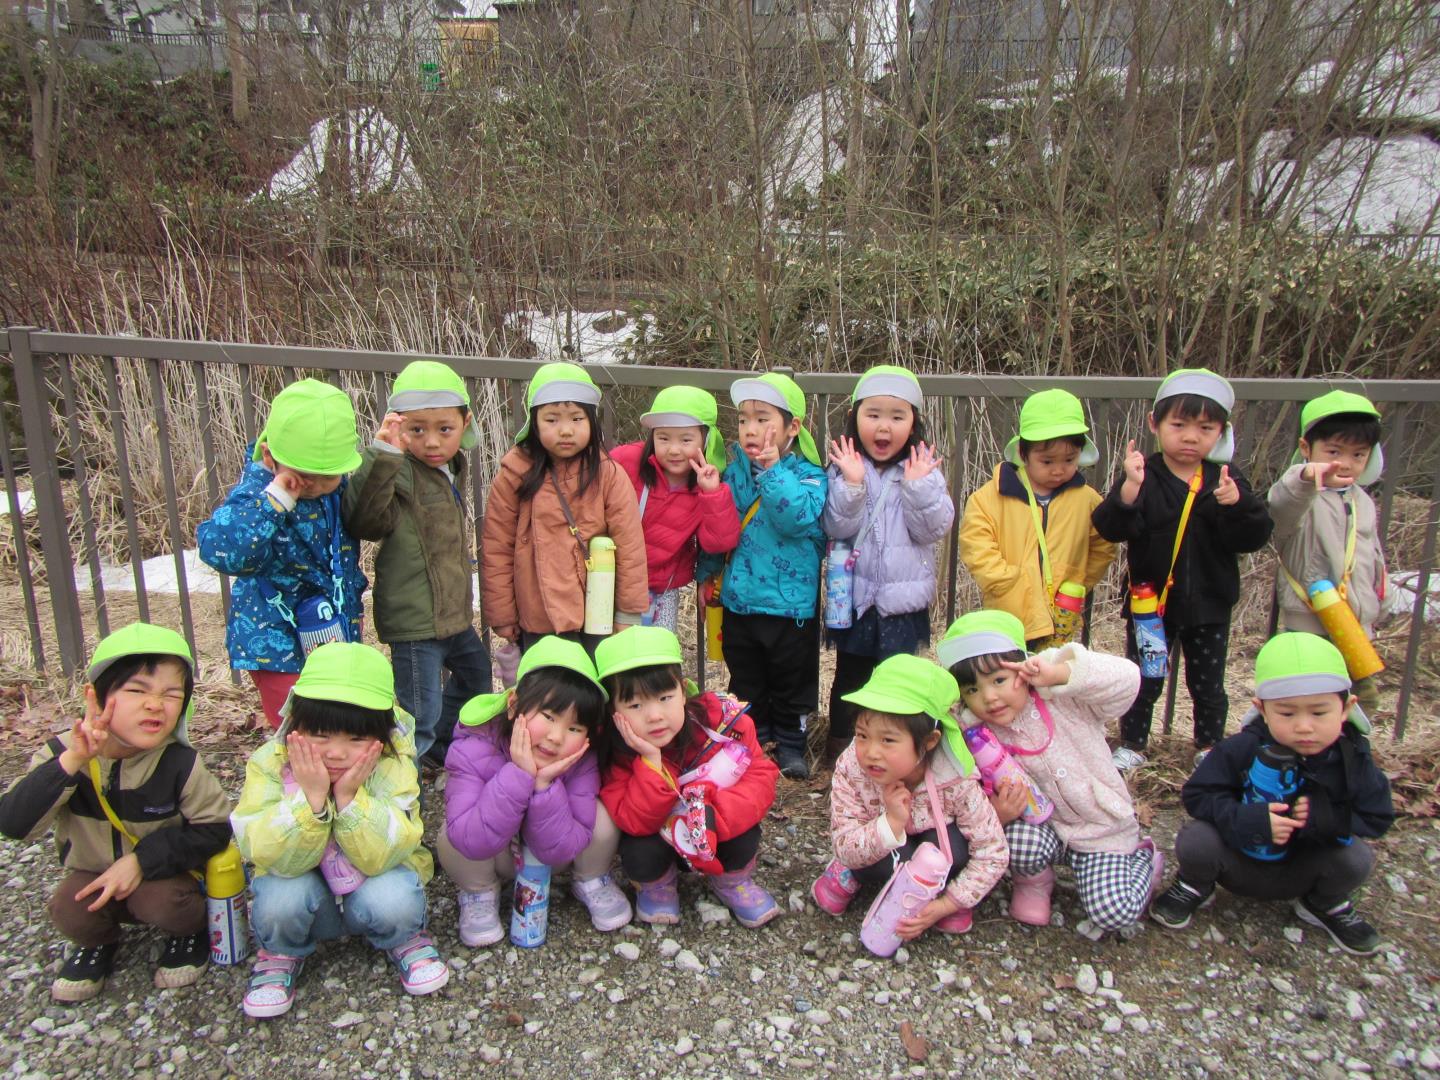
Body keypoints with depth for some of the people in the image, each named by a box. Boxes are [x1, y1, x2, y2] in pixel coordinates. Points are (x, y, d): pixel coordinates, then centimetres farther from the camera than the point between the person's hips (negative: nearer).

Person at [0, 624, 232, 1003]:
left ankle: (188, 931, 6)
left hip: (162, 874, -2)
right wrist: (70, 764, -42)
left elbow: (215, 827, -15)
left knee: (164, 904, -31)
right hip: (93, 875, 2)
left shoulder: (179, 763, -21)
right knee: (68, 911, -26)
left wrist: (142, 859, -23)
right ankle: (99, 942, 10)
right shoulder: (62, 753, -18)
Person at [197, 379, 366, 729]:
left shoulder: (337, 489, -3)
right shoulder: (255, 495, -24)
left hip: (337, 634, 7)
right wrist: (276, 500, -43)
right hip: (279, 645, -7)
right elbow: (221, 551, -41)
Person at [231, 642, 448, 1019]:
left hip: (372, 885, -1)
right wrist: (311, 797, -40)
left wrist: (350, 797, -39)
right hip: (307, 894, 1)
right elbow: (275, 858, -27)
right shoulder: (270, 764, -19)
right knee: (281, 895, -31)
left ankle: (404, 940, 5)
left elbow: (383, 857, -28)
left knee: (392, 899, -32)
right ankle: (281, 954, 5)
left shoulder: (393, 768, -21)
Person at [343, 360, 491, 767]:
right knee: (419, 717, -6)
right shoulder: (399, 472, -19)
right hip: (415, 622, -10)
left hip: (453, 612, 10)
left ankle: (440, 745, 49)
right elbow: (367, 520, -39)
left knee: (476, 673, 29)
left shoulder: (451, 468, 9)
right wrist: (382, 455, -45)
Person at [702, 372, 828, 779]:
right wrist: (707, 575, 14)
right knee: (745, 682, 17)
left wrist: (773, 470, -30)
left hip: (790, 604, -4)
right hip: (739, 600, 4)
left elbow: (799, 518, -31)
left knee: (792, 683, 12)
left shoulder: (808, 476, -11)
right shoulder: (735, 472, 3)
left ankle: (790, 744, 30)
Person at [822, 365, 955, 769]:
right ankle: (840, 747, 30)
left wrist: (918, 486, -23)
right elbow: (838, 528, -14)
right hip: (854, 595, 0)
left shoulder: (924, 471, -2)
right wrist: (851, 483, -27)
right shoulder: (844, 468, -4)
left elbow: (932, 529, -10)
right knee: (849, 677, 14)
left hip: (904, 597, 0)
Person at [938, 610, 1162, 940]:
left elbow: (1126, 680, -28)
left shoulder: (1062, 701, -15)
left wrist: (1057, 673, -37)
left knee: (1114, 913, -20)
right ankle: (1033, 882, 5)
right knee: (1020, 839, -33)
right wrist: (997, 814, -28)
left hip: (1102, 831, -1)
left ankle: (1143, 859, 14)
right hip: (1045, 828, 2)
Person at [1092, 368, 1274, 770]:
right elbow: (1110, 528, -24)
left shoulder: (1226, 479, -3)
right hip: (1150, 601, -2)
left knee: (1208, 684, 16)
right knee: (1143, 680, 12)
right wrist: (1128, 489, -41)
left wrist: (1236, 505, -30)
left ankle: (1210, 747, 37)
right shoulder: (1142, 475, -12)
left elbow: (1254, 537, -11)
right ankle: (1132, 745, 29)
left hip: (1208, 605, 2)